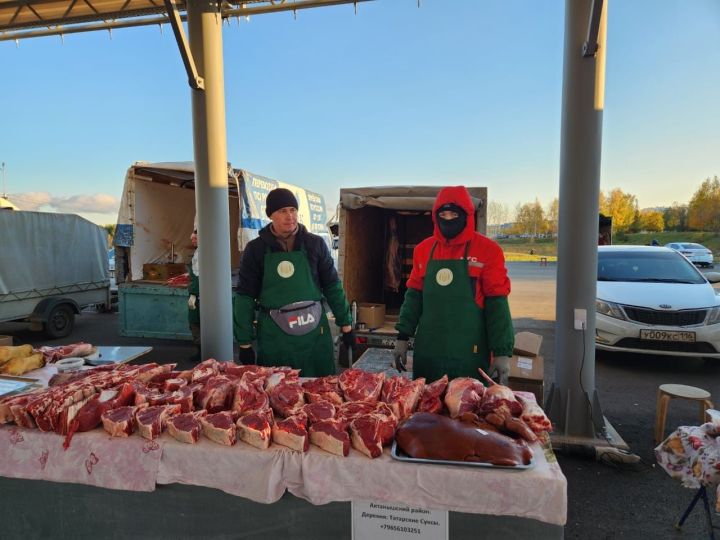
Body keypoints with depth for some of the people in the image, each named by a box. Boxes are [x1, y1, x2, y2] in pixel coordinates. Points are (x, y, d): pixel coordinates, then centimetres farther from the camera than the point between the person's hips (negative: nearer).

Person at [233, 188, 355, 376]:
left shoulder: (315, 244, 0)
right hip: (274, 335, -1)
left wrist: (346, 325, 6)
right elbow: (245, 296, 1)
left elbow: (332, 286, 6)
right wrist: (244, 343, -1)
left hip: (314, 331, 1)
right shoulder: (256, 248, -2)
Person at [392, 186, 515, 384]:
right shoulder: (423, 249, 6)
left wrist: (502, 351, -9)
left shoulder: (488, 250, -6)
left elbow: (497, 302, -6)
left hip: (469, 354, -3)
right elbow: (414, 296, 10)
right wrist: (403, 336, 6)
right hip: (427, 352, 4)